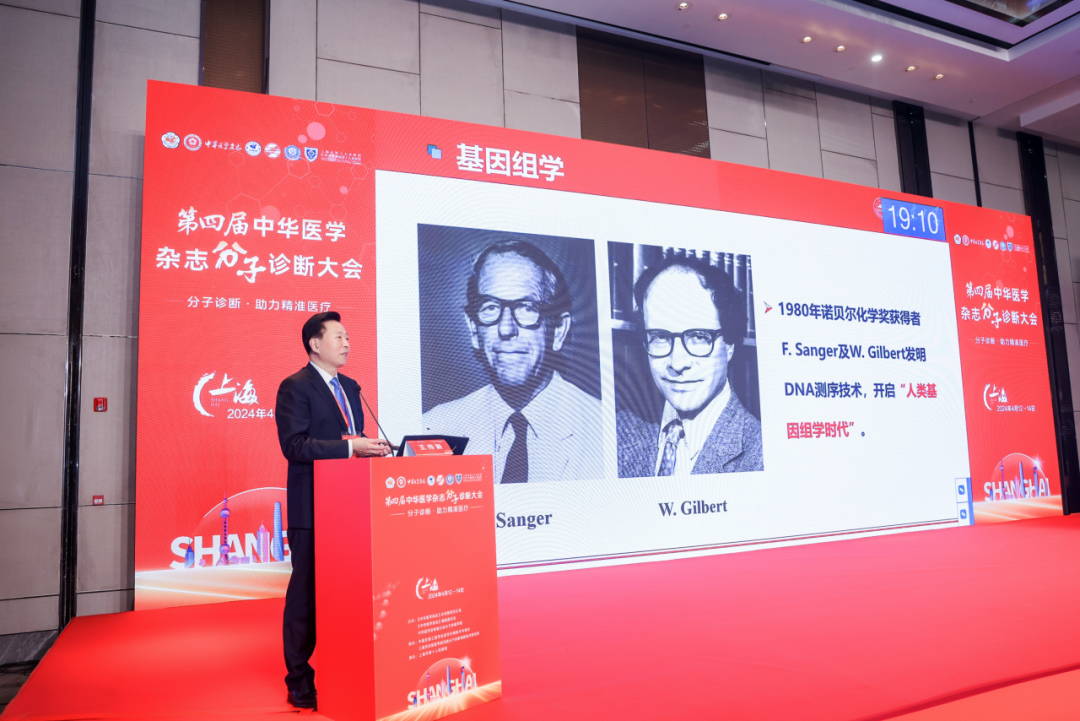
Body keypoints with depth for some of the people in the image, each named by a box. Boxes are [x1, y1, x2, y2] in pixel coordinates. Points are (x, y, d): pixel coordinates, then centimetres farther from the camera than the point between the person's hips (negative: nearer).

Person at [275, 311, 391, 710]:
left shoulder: (350, 387, 17)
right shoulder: (295, 387, -8)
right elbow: (294, 445, -18)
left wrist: (369, 447, 2)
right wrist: (347, 447, -24)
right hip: (312, 508, -7)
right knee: (306, 591, 1)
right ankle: (299, 681, 14)